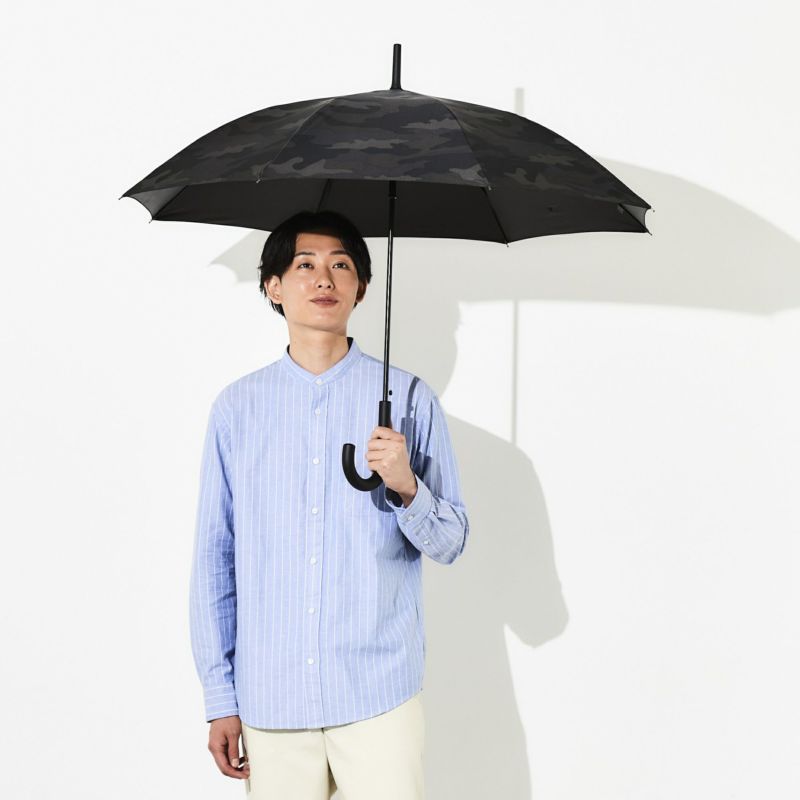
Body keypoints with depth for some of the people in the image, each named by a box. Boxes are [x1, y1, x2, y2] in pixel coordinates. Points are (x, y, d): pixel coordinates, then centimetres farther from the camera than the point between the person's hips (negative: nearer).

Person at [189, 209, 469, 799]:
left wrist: (406, 487, -17)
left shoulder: (409, 398, 2)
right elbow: (214, 557, 7)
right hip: (269, 699, 1)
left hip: (380, 696, -1)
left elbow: (451, 544, 3)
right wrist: (220, 697, 5)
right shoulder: (238, 407, 4)